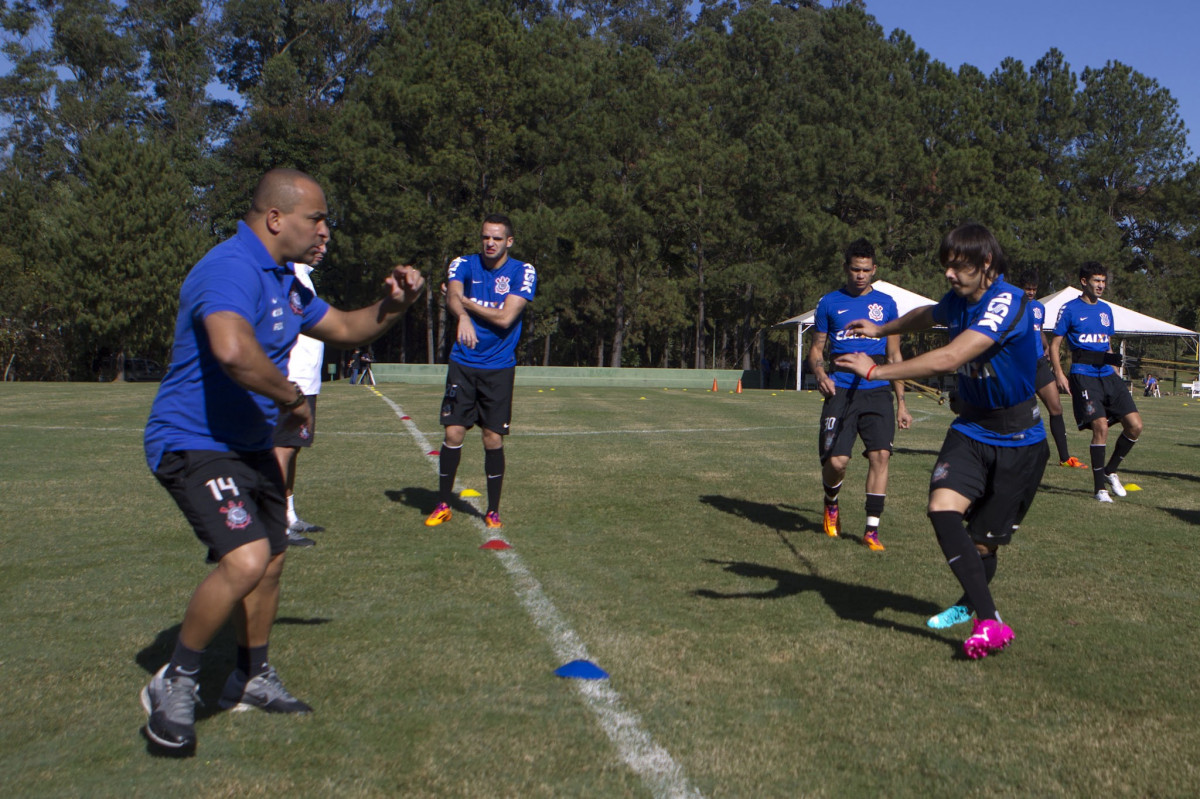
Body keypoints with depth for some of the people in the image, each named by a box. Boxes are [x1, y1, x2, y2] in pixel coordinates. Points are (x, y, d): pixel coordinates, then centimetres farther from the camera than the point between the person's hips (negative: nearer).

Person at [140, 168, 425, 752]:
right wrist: (292, 398, -26)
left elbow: (344, 329, 21)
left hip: (249, 446, 11)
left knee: (270, 559, 18)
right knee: (245, 560, -26)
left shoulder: (285, 281, 11)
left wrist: (393, 304, 1)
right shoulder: (232, 267, -23)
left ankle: (252, 679, 38)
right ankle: (175, 683, -3)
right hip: (193, 444, -10)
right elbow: (233, 351, -42)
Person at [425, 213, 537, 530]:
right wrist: (462, 316, -40)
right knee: (453, 433, -2)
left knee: (493, 439, 1)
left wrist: (465, 301, -8)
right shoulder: (463, 264, 3)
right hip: (463, 363, 1)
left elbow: (505, 317, -14)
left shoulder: (523, 272, -2)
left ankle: (493, 510, 15)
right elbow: (452, 297, -18)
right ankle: (443, 504, 14)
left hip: (499, 367, -1)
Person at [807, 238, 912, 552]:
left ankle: (872, 529, 0)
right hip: (841, 391, -1)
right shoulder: (830, 302, 9)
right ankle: (831, 504, 23)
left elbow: (894, 356, 15)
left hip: (877, 391, 1)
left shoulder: (886, 303, 12)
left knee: (880, 454, -12)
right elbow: (816, 348, 13)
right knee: (836, 460, -11)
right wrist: (820, 374, -9)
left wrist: (901, 403, 11)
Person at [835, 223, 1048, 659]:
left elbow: (949, 358, -34)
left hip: (1017, 441, -5)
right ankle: (988, 621, -15)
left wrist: (877, 370, -33)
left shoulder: (1006, 303, -23)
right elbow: (927, 315, 28)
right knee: (943, 508, -20)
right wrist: (881, 329, 35)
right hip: (970, 428, 6)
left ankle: (973, 602, 34)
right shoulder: (959, 300, 1)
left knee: (983, 541, 2)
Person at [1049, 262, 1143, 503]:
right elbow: (1055, 344, -1)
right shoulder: (1070, 309, 0)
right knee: (1100, 426, -16)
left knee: (1135, 425, -4)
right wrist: (1059, 374, -13)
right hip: (1084, 375, -6)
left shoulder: (1106, 309, 17)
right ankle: (1100, 487, -2)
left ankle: (1111, 471, 18)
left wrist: (1114, 371, 17)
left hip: (1108, 375, 6)